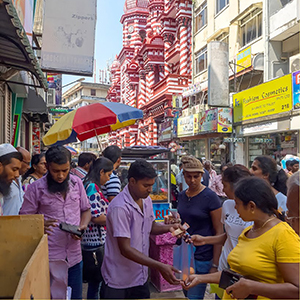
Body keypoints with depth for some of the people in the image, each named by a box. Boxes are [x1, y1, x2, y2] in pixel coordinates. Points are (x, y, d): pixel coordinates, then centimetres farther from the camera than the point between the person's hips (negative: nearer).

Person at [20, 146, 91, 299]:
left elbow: (86, 210, 12)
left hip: (75, 254, 3)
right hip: (49, 257, -3)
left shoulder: (77, 182, 2)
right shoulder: (36, 188, -7)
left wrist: (82, 226, -7)